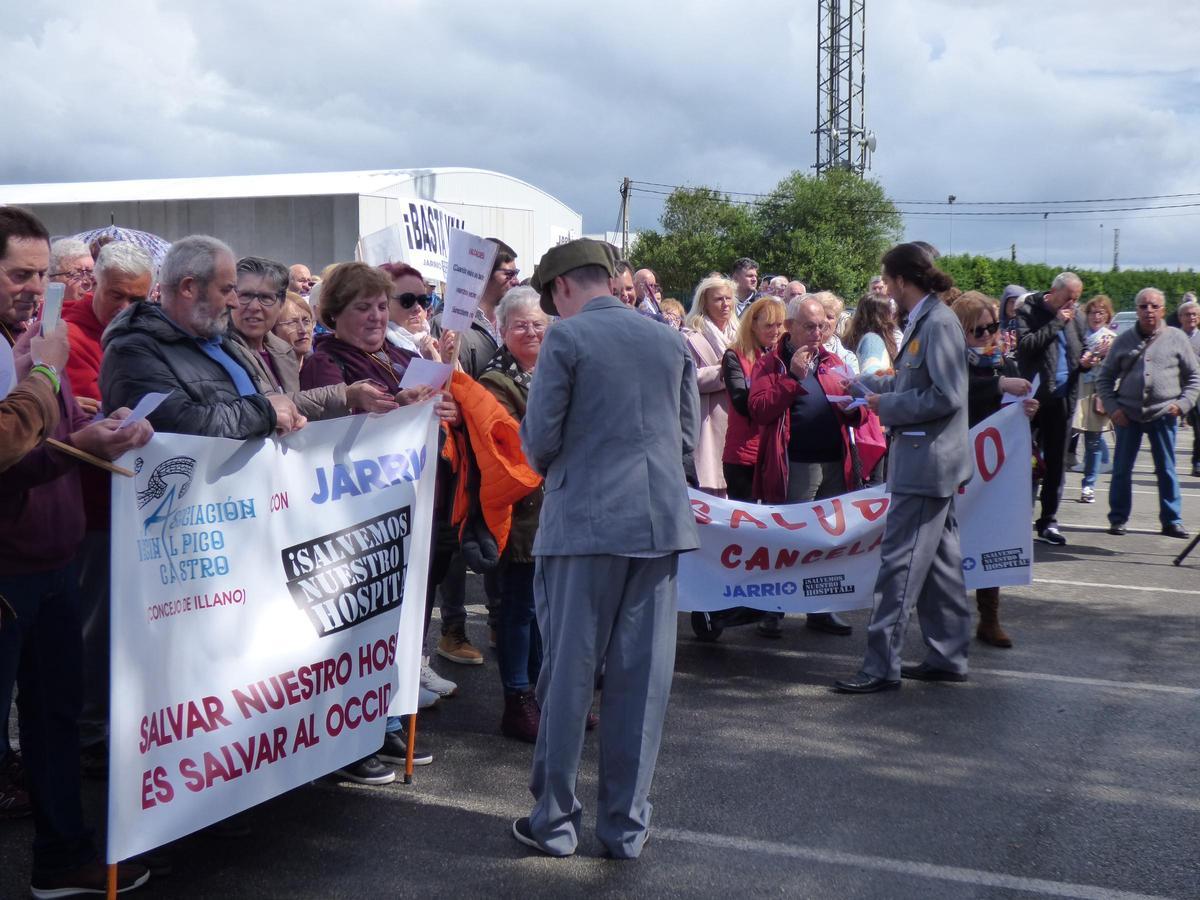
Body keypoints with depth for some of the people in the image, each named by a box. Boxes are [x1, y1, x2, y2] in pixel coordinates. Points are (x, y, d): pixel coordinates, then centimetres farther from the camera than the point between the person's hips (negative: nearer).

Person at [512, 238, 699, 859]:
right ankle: (626, 826, 17)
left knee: (568, 674, 7)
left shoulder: (565, 338, -5)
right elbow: (687, 434, 14)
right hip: (661, 520, 4)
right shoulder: (670, 340, 9)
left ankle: (555, 820, 16)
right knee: (642, 678, 9)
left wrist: (550, 469, 15)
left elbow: (539, 437, -7)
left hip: (585, 522, -4)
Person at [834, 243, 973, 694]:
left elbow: (946, 396, -22)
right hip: (930, 460, 10)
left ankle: (881, 666, -3)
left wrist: (888, 405, -14)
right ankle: (949, 656, 23)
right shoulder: (924, 321, 12)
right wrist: (864, 383, 25)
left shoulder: (938, 323, -17)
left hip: (927, 461, -10)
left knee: (900, 561, -7)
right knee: (939, 560, 14)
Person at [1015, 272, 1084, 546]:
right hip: (1033, 396, -5)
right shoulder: (1028, 311, -3)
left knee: (1056, 462, 7)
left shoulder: (1074, 317, 10)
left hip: (1063, 397, 5)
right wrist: (1057, 322, -14)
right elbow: (1025, 344, -18)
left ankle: (1048, 521, 14)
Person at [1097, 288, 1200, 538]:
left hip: (1163, 415, -1)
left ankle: (1172, 520, 12)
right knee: (1121, 469, 3)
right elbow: (1105, 377, 10)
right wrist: (1112, 407, -3)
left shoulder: (1177, 338, 5)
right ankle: (1118, 519, 13)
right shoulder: (1124, 339, 6)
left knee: (1166, 469, 4)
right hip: (1127, 415, 1)